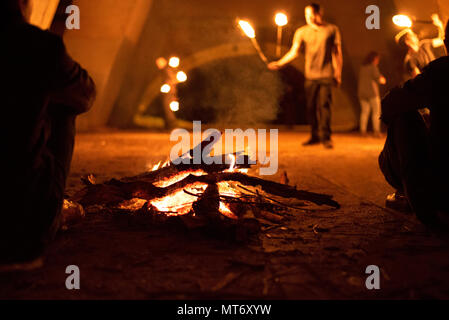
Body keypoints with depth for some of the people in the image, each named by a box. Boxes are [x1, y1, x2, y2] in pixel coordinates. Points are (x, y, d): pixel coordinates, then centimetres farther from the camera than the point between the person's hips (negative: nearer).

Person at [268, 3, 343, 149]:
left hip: (326, 75, -3)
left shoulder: (332, 30, 5)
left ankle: (325, 137, -6)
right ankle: (315, 136, 12)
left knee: (324, 105, -10)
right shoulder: (302, 32, 9)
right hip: (310, 76, 3)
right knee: (311, 106, 2)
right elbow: (294, 52, 4)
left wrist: (338, 73, 2)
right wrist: (279, 63, -10)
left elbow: (337, 53, 8)